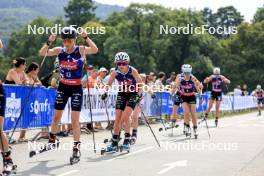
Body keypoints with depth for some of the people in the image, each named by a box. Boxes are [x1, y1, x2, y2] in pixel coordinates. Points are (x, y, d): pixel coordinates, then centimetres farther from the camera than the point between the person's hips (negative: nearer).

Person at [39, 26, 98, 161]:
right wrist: (49, 42, -28)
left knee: (75, 119, -6)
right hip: (63, 87, 3)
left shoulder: (81, 50, -8)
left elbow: (95, 50, -26)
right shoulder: (59, 51, -2)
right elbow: (42, 53, -13)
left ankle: (76, 147, 0)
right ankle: (52, 139, 34)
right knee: (56, 116, 12)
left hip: (76, 88, -3)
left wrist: (86, 38, -35)